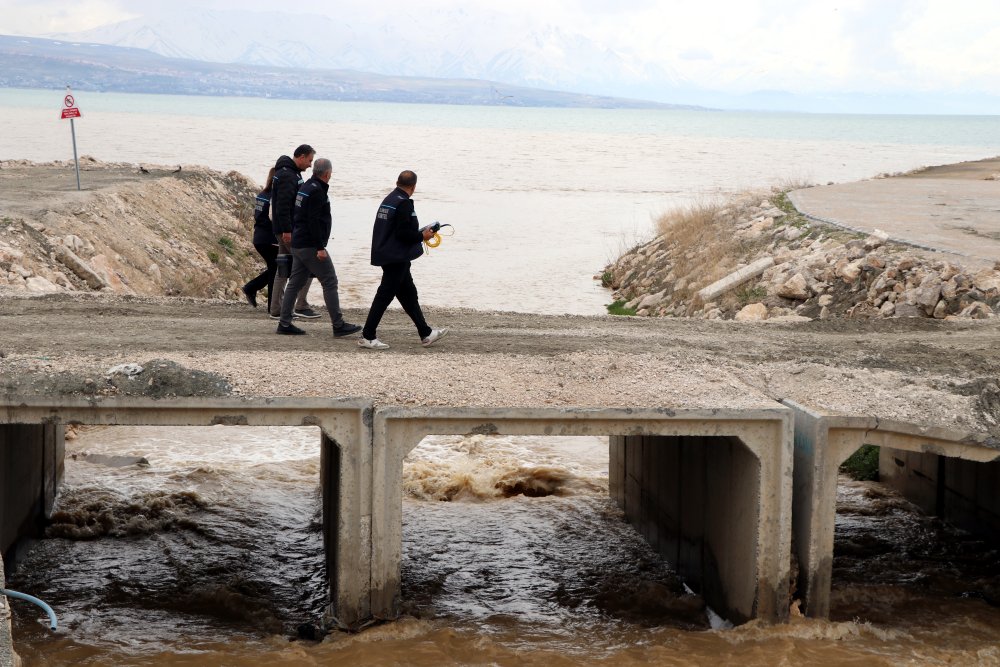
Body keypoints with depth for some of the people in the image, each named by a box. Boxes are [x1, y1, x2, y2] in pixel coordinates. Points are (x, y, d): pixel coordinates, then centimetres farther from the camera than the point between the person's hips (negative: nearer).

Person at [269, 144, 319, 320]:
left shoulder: (292, 173, 18)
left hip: (286, 230, 10)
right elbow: (283, 205, -23)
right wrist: (287, 230, -24)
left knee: (284, 269, 10)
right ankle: (301, 306, -5)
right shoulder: (287, 175, -16)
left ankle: (276, 309, 12)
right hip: (289, 230, -10)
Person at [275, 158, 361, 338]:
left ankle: (285, 323, 11)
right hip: (310, 246, -10)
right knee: (330, 282, -6)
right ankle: (338, 326, -6)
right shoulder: (317, 191, -15)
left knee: (295, 283, 11)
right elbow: (314, 221, -21)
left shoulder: (305, 187, 15)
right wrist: (320, 247, -21)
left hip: (297, 244, 10)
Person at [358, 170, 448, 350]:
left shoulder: (388, 200, 11)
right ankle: (367, 337, 1)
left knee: (409, 294, 15)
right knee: (385, 295, -4)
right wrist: (422, 236, -9)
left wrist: (418, 233, 18)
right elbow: (403, 233, -24)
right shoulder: (404, 203, -18)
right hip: (397, 258, -10)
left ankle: (426, 334, 23)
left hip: (387, 254, 10)